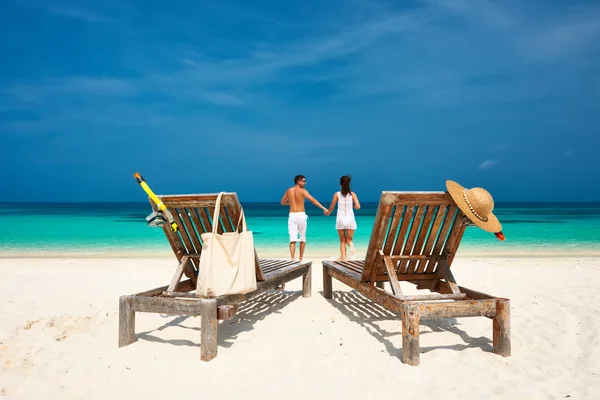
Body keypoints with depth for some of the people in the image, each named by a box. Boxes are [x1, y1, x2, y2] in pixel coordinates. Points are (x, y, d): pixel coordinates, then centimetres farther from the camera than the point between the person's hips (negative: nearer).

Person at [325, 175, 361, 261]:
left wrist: (327, 212, 26)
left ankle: (343, 258, 3)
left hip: (340, 219, 0)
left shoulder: (337, 194, 0)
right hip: (350, 219, 0)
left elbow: (331, 207, 5)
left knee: (342, 241, 12)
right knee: (349, 239, 13)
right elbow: (358, 206, -7)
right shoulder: (353, 194, 0)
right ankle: (351, 245, -21)